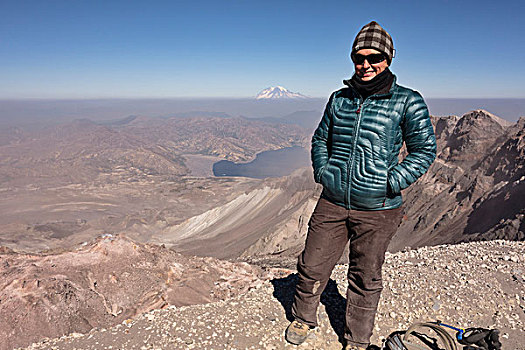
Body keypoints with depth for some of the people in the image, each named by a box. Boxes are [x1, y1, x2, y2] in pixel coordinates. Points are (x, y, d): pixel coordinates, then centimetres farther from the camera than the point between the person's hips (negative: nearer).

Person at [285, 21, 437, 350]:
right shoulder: (340, 98, 6)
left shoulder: (407, 101, -5)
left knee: (365, 278, 14)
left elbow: (425, 149, -1)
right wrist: (322, 171, 2)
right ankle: (303, 317, 41)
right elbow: (321, 139, 17)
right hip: (332, 203, 3)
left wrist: (392, 182, -13)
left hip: (377, 211, -3)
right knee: (312, 266, 12)